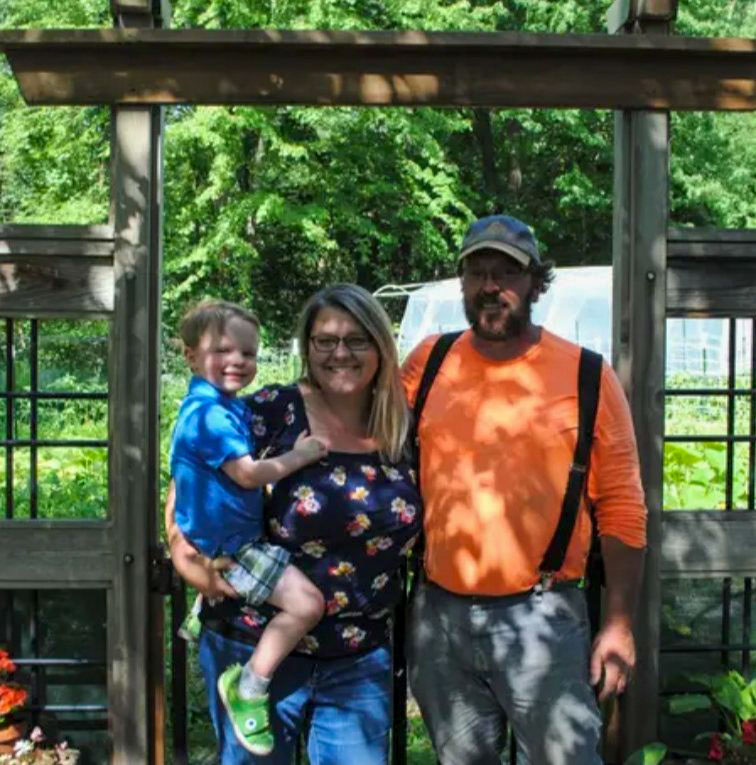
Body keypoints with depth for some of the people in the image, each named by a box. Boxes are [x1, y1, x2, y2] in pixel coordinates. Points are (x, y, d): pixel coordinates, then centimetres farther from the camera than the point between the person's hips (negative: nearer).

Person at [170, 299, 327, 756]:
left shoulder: (227, 406, 10)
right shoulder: (211, 413, -22)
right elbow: (248, 474, -26)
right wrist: (298, 456, -15)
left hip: (231, 535, 10)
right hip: (227, 543, -10)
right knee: (307, 603, -19)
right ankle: (249, 684, -6)